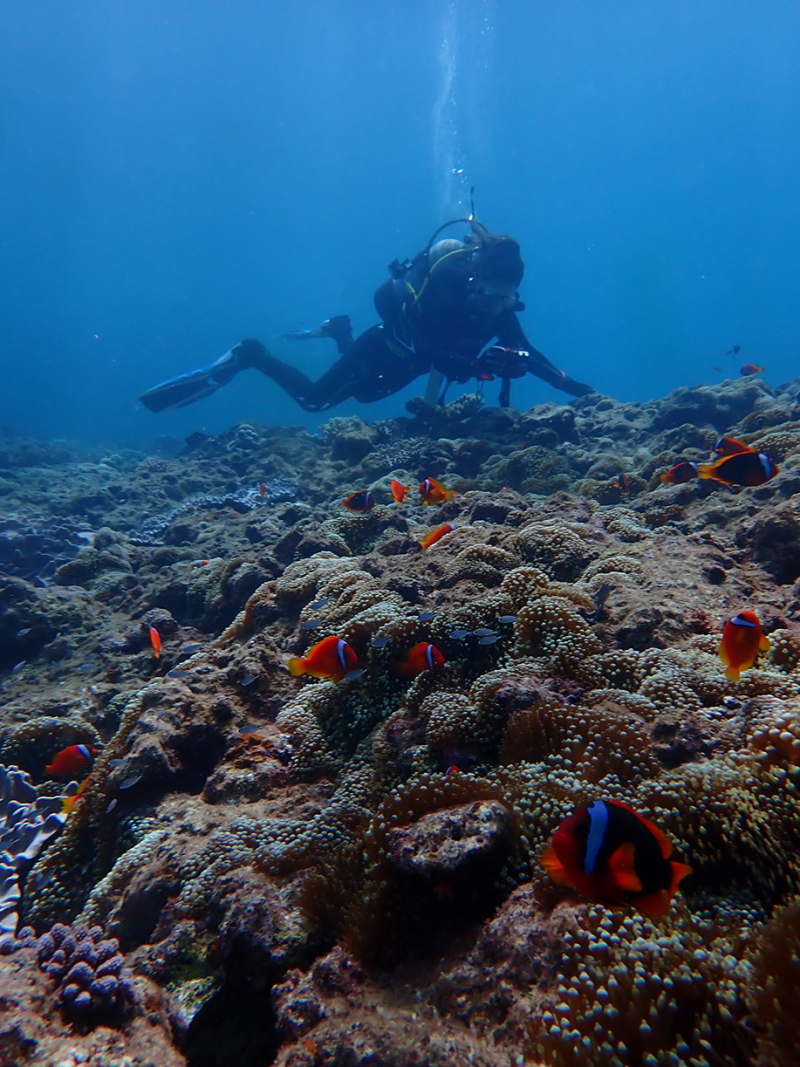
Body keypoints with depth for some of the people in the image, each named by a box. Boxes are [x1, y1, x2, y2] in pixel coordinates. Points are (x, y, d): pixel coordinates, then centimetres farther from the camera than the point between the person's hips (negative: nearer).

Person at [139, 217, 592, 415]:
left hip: (407, 360, 7)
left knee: (363, 395, 31)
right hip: (385, 348, -7)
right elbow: (429, 350, -40)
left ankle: (340, 333, 47)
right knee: (314, 399, -3)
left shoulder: (499, 302, -12)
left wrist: (575, 388, -16)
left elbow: (527, 352, -8)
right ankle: (250, 357, 13)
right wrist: (479, 362, -49)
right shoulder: (448, 281, -32)